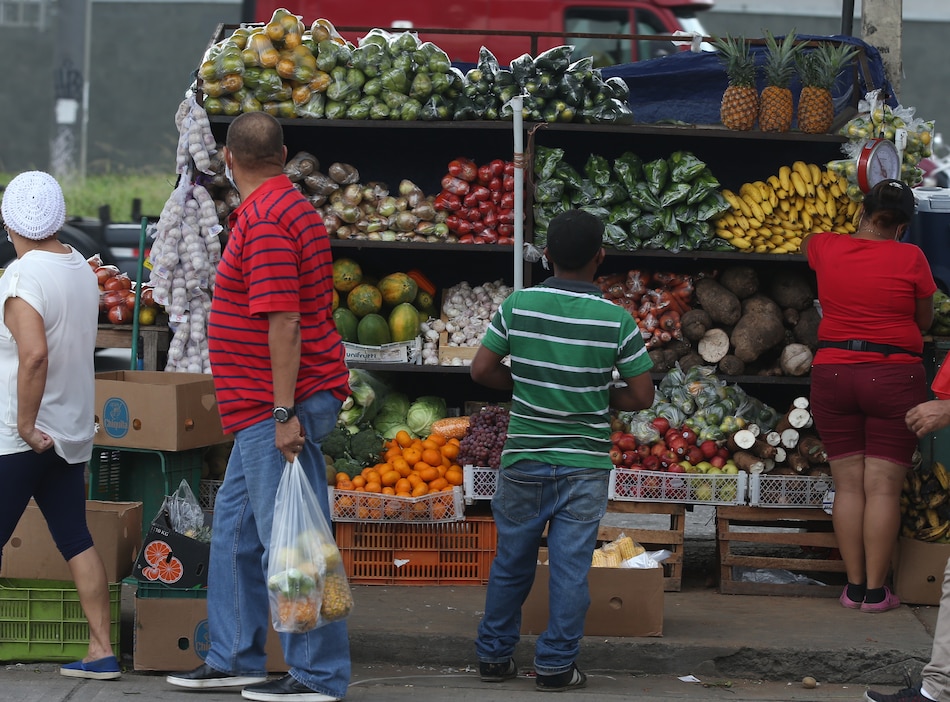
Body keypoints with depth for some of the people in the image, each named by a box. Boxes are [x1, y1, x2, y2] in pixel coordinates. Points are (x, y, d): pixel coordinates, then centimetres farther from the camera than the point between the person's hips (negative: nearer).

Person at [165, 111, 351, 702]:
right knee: (236, 524, 17)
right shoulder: (292, 207, 14)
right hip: (265, 408, 11)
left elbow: (284, 322, -24)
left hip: (278, 409, -11)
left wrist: (284, 412, -25)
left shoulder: (264, 221, -18)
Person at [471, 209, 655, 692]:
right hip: (584, 466, -2)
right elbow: (642, 396, -5)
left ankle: (494, 655, 22)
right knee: (570, 567, 4)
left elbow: (482, 370, -1)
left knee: (511, 562, 14)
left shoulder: (518, 305, -5)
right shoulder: (616, 320, -9)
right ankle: (556, 665, 7)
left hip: (524, 461, 2)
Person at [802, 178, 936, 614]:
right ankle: (876, 590, -2)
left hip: (833, 374, 3)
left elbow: (807, 243, 28)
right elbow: (925, 320, 5)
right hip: (894, 377, -3)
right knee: (884, 487, -2)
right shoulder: (910, 259, -7)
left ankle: (854, 586, 5)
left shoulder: (826, 248, 2)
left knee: (848, 484, 6)